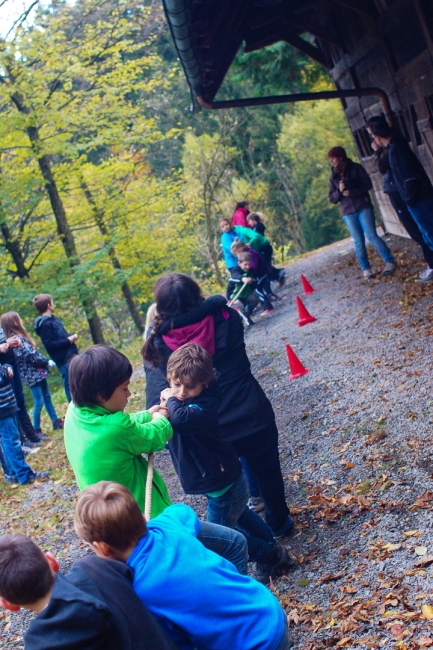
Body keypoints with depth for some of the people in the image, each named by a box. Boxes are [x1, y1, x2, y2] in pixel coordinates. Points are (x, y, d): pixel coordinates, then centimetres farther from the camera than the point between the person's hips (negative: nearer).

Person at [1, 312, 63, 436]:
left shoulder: (19, 337, 12)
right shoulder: (17, 339, -18)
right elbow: (31, 355, -20)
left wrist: (45, 362, 3)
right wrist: (47, 362, -8)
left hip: (38, 372, 10)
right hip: (32, 374, -10)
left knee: (47, 397, 16)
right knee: (39, 402, -3)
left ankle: (56, 421, 26)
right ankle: (36, 430, 8)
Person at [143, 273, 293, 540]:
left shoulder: (159, 342, -12)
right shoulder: (225, 318, -10)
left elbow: (157, 389, -16)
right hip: (251, 417, 1)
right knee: (267, 471, 26)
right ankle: (279, 522, 46)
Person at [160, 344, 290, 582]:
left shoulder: (204, 407, -30)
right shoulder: (183, 402, -3)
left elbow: (181, 419, -51)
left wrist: (171, 400, -31)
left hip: (223, 488, -10)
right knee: (240, 515, 31)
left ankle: (270, 555, 30)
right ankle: (271, 551, 51)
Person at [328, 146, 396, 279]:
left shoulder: (355, 168, 1)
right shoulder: (334, 177, 10)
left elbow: (368, 184, -5)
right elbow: (332, 198, 8)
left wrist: (351, 192, -15)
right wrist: (339, 191, -13)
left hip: (363, 207, -3)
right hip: (348, 213, 3)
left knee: (371, 235, -10)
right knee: (359, 241, 2)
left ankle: (390, 262, -2)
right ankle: (365, 268, 11)